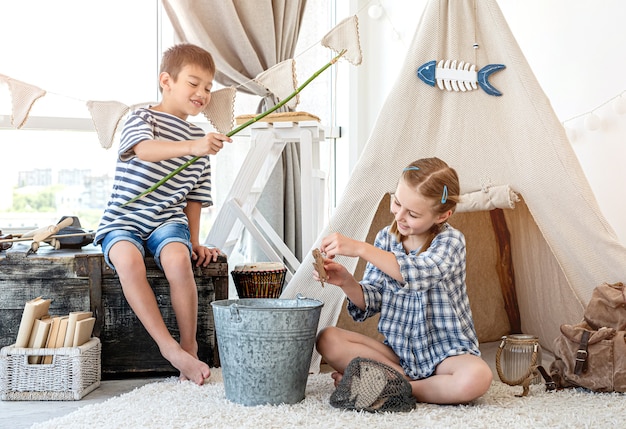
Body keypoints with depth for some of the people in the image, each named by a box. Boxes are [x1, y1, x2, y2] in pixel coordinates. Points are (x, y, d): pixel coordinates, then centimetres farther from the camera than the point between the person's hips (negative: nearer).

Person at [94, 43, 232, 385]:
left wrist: (194, 240, 8)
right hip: (123, 220, -3)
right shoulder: (142, 119, -1)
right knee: (128, 259, -36)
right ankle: (169, 347, -28)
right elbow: (144, 149, -27)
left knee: (178, 259, -31)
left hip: (169, 220, 3)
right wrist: (190, 147, -44)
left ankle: (189, 345, -17)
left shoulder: (199, 136, 17)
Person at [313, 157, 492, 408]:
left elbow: (419, 273, -34)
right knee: (327, 339, -15)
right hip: (396, 350, 4)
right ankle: (411, 383, -17)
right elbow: (371, 301, 1)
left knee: (477, 377, -37)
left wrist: (360, 249, -37)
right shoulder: (386, 238, 3)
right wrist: (346, 282, -20)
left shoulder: (450, 241, -12)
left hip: (445, 351, -4)